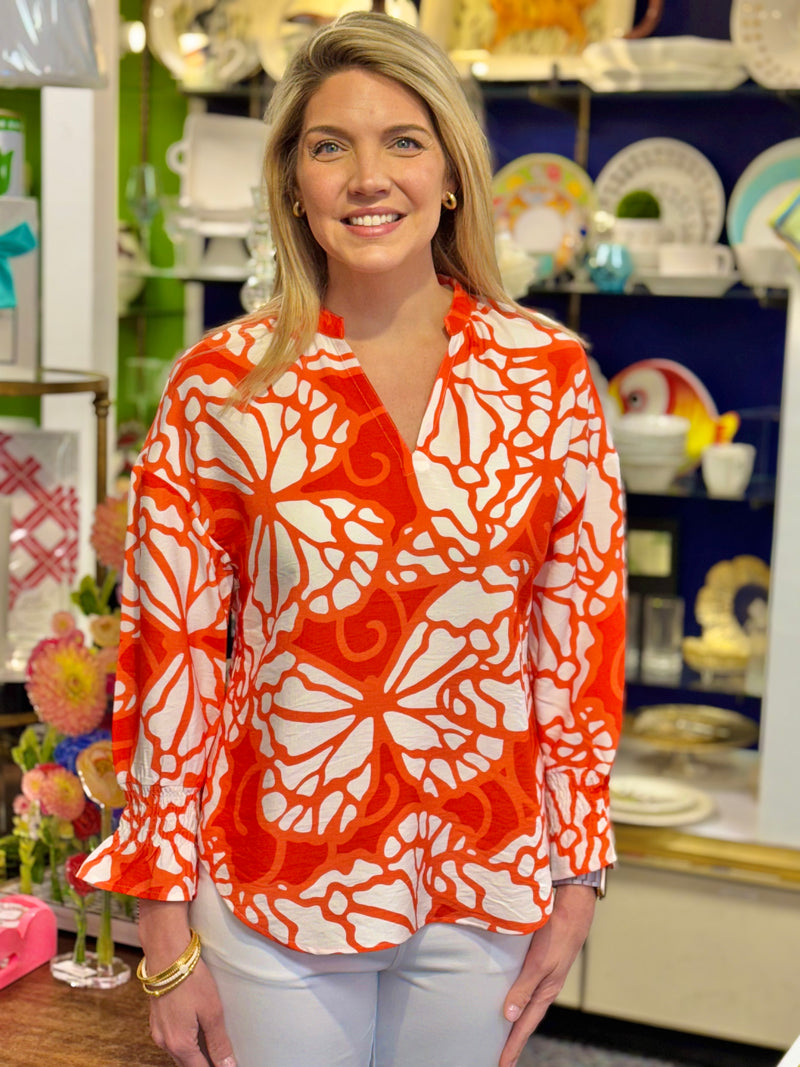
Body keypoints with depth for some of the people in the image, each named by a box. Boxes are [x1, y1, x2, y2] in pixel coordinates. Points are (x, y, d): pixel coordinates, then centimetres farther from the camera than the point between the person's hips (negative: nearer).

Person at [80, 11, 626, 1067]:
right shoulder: (220, 386, -9)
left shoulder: (548, 374, -5)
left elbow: (585, 634, 0)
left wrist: (577, 882, 2)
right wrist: (167, 935, -4)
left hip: (484, 893, 2)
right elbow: (168, 651, -6)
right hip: (273, 881, -1)